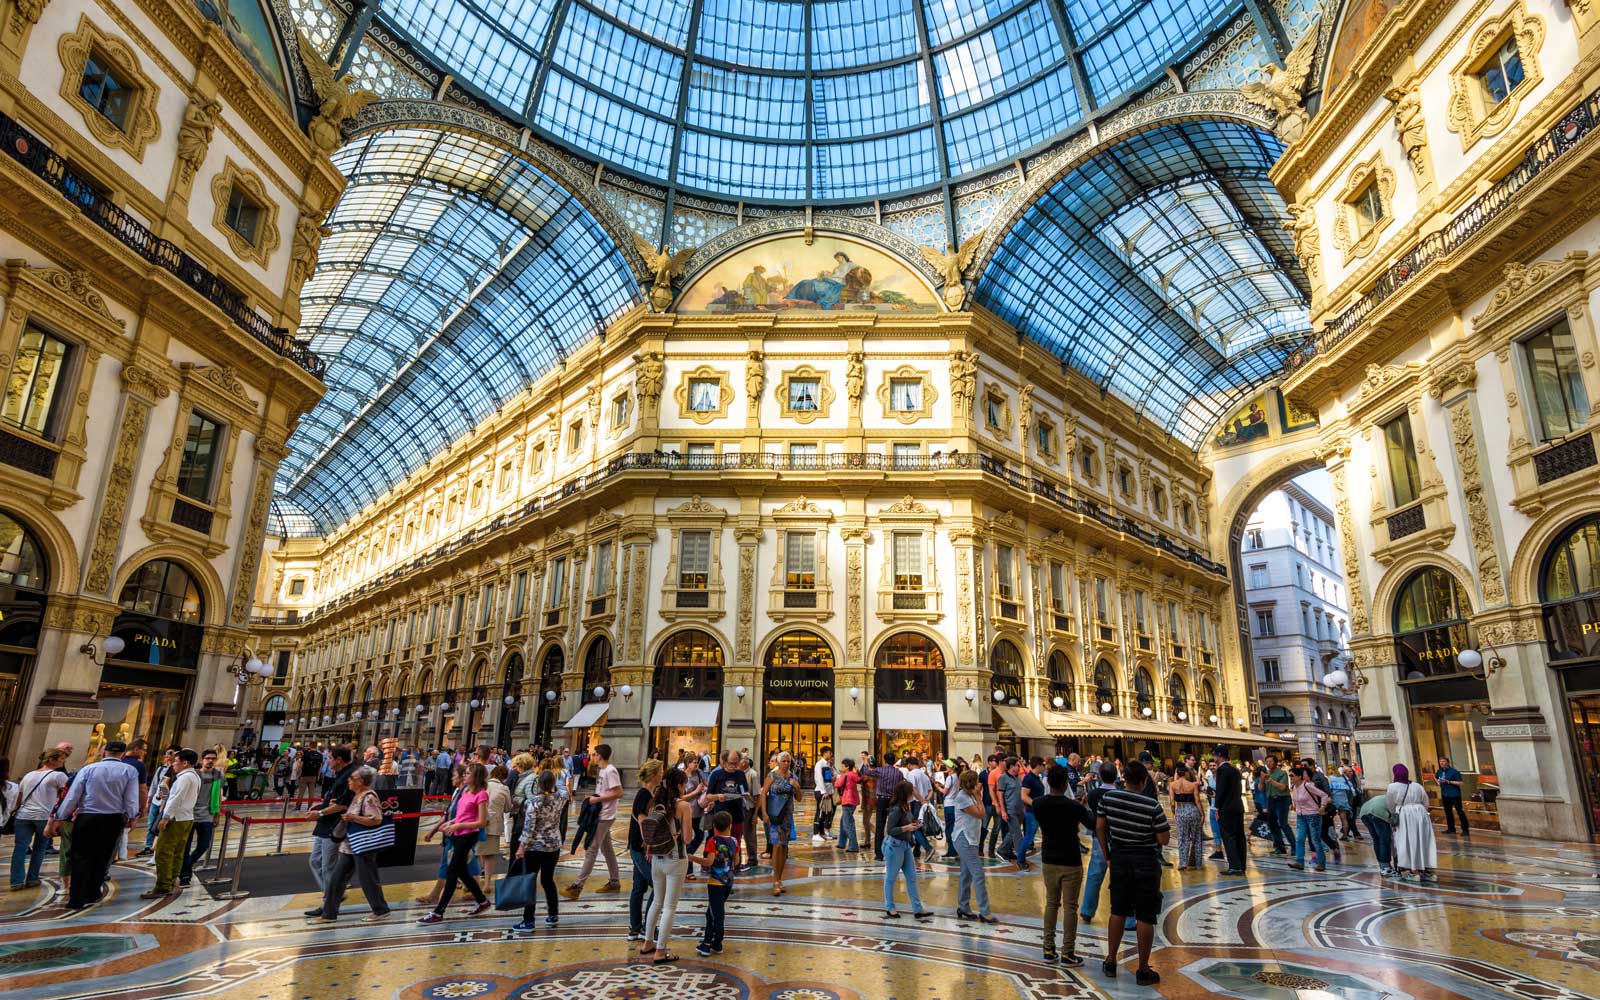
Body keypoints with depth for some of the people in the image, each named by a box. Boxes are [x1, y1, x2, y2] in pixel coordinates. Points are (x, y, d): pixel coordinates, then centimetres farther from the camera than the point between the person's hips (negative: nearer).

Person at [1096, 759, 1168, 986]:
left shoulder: (1108, 797, -7)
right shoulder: (1152, 806, -17)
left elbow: (1099, 827, 0)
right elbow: (1163, 839, -11)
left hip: (1119, 857, 4)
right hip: (1145, 862, -4)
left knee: (1117, 912, 16)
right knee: (1145, 917, 6)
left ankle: (1110, 962, 25)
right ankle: (1143, 971, 14)